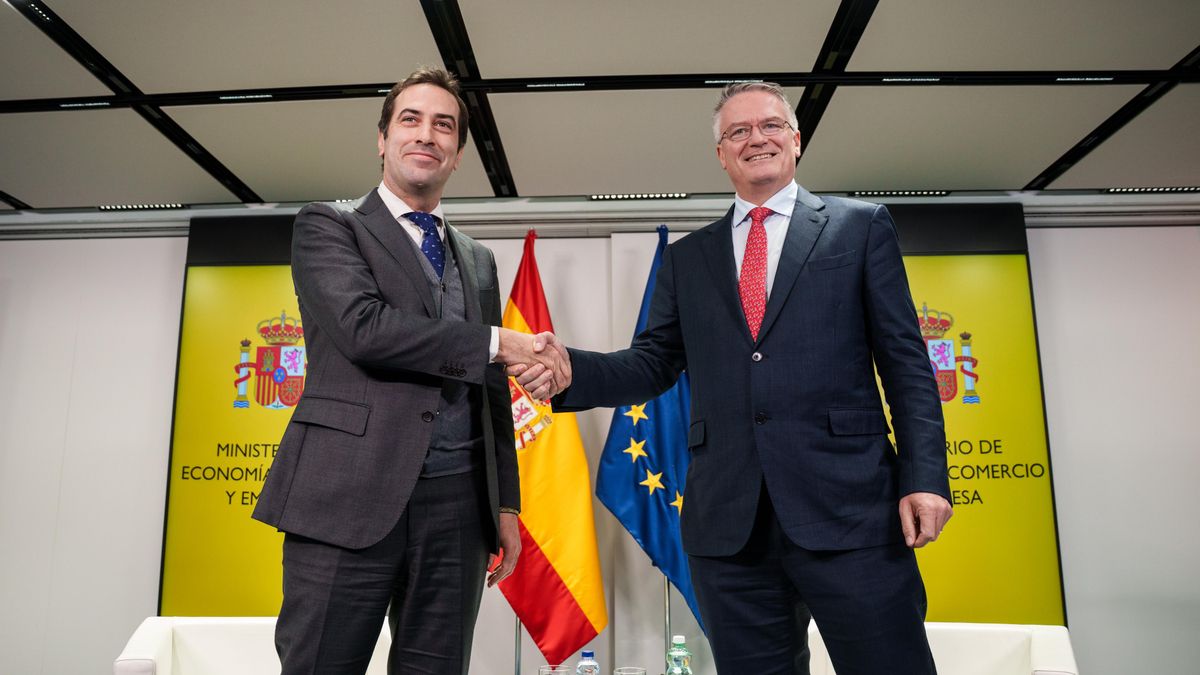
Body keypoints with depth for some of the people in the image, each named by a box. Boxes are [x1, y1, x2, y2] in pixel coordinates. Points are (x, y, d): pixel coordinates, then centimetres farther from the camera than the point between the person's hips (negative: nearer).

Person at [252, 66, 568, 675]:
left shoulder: (479, 261, 19)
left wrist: (505, 504, 14)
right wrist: (495, 343, -8)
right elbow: (364, 328, -13)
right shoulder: (327, 226, 6)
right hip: (350, 499, -4)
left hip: (457, 510, 5)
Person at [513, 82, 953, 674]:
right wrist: (573, 370, -9)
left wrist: (924, 477, -6)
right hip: (727, 521, 3)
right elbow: (653, 365, 11)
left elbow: (905, 363, 4)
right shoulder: (686, 258, 16)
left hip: (848, 508, -2)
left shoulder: (861, 227, 9)